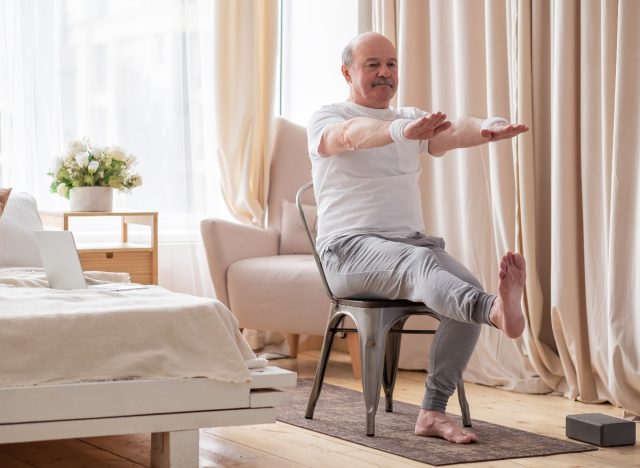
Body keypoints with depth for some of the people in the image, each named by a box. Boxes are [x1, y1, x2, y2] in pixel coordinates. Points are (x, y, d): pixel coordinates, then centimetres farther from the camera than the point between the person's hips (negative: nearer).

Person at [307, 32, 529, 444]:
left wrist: (486, 128, -32)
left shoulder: (413, 120, 18)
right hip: (350, 249, -6)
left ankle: (434, 411, -22)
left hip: (411, 241, 6)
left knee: (469, 291, -24)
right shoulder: (327, 119, 4)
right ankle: (498, 311, -68)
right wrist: (401, 131, -46)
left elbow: (454, 133, -7)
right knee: (420, 263, -37)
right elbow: (353, 134, -24)